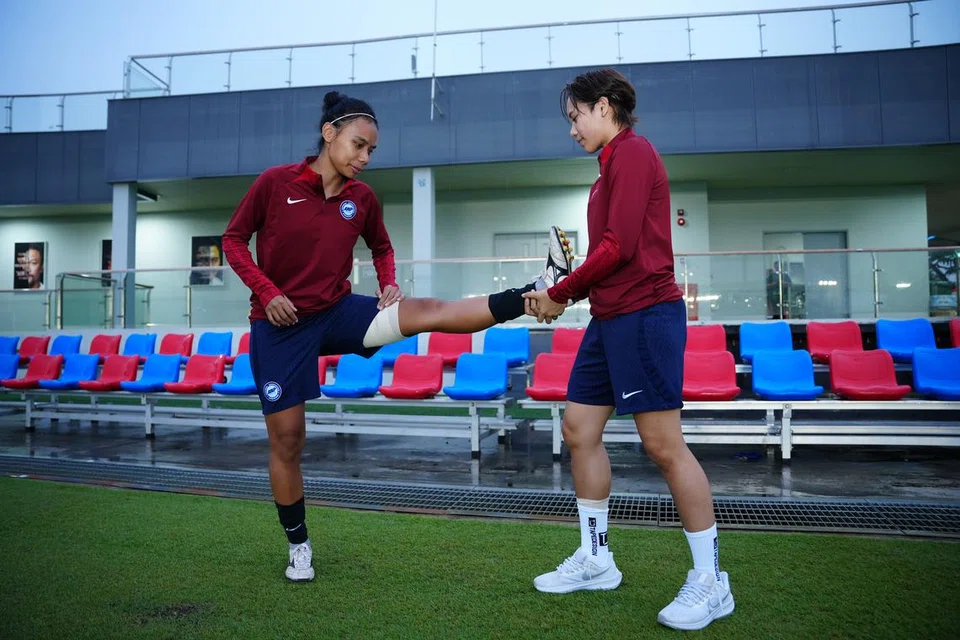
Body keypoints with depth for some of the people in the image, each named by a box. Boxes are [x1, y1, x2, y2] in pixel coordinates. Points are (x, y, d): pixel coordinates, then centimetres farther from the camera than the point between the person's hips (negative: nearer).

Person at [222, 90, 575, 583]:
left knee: (427, 312, -21)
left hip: (337, 313, 3)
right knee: (286, 439, 2)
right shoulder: (274, 183, -8)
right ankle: (299, 546, 19)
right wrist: (266, 291, -14)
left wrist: (389, 283, -2)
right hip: (280, 325, -2)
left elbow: (382, 248, 19)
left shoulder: (362, 197, 2)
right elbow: (233, 239, 0)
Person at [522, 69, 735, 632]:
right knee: (579, 431, 10)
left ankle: (711, 582, 9)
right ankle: (595, 559, 23)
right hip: (611, 318, 10)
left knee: (664, 445, -5)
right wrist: (563, 295, 5)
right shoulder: (614, 163, 20)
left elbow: (619, 247, -17)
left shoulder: (632, 152, -8)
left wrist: (561, 294, -8)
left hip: (644, 315, -10)